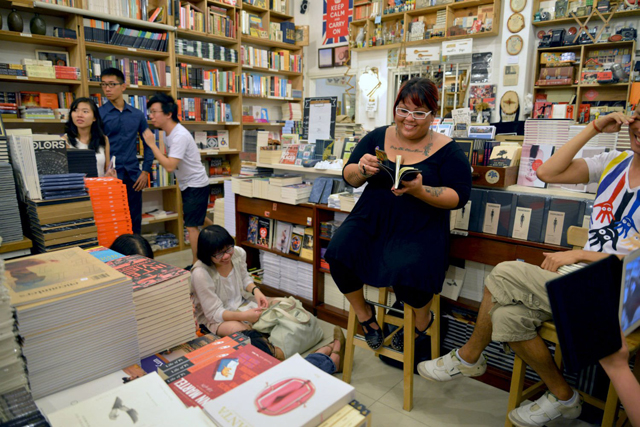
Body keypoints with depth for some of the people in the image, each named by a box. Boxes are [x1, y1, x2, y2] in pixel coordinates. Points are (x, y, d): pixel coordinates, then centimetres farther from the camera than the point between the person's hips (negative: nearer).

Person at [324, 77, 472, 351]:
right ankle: (364, 313, 8)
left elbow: (459, 196, -5)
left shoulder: (447, 150, 0)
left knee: (406, 274, -30)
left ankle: (423, 320, 10)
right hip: (371, 218, 3)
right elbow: (349, 178, 8)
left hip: (419, 227, -3)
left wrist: (420, 190, -23)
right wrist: (362, 170, -17)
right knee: (338, 254, -23)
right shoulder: (377, 137, 8)